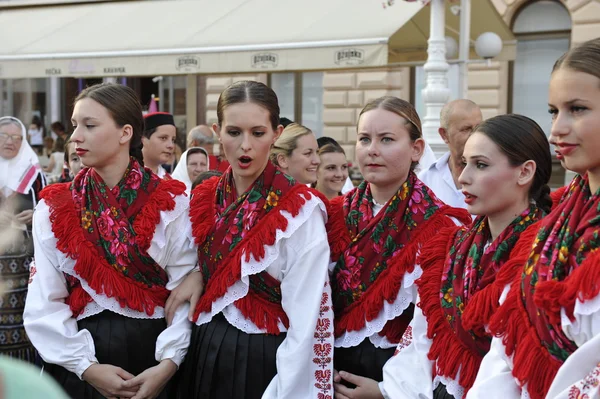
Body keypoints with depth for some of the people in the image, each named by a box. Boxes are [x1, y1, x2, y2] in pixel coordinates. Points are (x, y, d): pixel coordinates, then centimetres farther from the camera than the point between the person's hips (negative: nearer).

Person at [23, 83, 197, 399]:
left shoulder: (171, 204, -3)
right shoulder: (53, 208, 1)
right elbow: (44, 304, -3)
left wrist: (169, 363, -19)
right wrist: (87, 367, -14)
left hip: (150, 351, -1)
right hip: (77, 366, 1)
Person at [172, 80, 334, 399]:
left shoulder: (300, 210, -15)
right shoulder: (204, 198, 2)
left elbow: (307, 319, -18)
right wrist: (195, 276, -3)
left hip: (263, 357, -5)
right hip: (205, 351, 6)